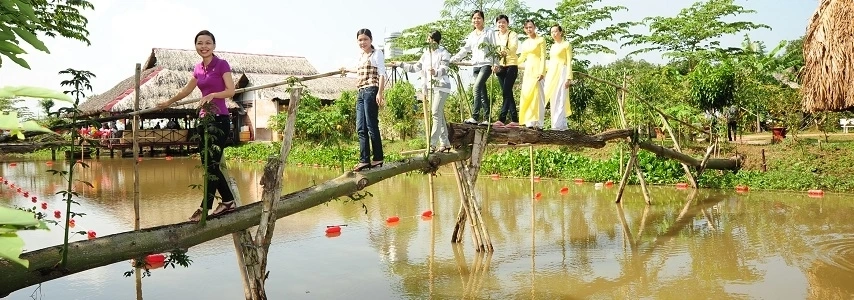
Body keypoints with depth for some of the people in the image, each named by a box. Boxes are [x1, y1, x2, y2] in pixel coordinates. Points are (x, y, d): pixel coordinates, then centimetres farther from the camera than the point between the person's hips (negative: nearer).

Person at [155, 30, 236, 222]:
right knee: (209, 165, 9)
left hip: (219, 119, -8)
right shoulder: (198, 68, 13)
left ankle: (205, 207, -2)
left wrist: (213, 94, -28)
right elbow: (187, 90, 27)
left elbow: (231, 91, -12)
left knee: (212, 164, -7)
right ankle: (228, 201, 18)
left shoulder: (221, 64, -6)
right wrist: (168, 103, 37)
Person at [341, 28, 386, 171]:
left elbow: (381, 74, -9)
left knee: (371, 125, -6)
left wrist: (380, 93, -18)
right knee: (361, 128, 3)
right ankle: (364, 160, 4)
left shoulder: (377, 54, -2)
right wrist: (348, 70, 54)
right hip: (361, 92, 8)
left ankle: (378, 158, 3)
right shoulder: (360, 55, 20)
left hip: (371, 91, -8)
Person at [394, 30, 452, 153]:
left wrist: (436, 72, -43)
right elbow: (415, 68, 16)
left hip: (441, 87, -7)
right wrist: (400, 64, 13)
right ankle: (445, 143, 13)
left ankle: (432, 144, -13)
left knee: (436, 114, -13)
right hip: (430, 87, 7)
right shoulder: (426, 54, 13)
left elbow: (444, 69, -22)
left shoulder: (444, 53, -8)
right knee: (439, 115, 8)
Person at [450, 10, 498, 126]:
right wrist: (454, 59, 8)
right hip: (475, 65, 6)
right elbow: (465, 49, 18)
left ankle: (475, 117, -24)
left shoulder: (489, 32, 2)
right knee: (482, 92, 4)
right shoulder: (471, 35, 18)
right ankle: (487, 118, 6)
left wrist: (495, 64, -12)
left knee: (477, 87, -22)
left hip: (486, 64, -6)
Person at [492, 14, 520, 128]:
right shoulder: (495, 36, 13)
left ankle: (501, 119, -15)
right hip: (500, 67, 6)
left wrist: (505, 52, -39)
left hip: (511, 66, -6)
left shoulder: (513, 35, -2)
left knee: (506, 92, -13)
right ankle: (514, 120, 9)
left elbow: (514, 47, -20)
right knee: (508, 93, 6)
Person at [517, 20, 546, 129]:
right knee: (526, 95, 0)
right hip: (528, 70, 6)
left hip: (537, 69, -6)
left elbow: (543, 57, -6)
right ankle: (530, 122, 1)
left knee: (537, 95, -8)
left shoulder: (540, 40, 0)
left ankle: (538, 122, -7)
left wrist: (542, 72, -15)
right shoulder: (525, 43, 16)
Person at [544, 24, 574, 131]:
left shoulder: (566, 44, 0)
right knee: (553, 100, 3)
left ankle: (558, 125, -12)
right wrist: (547, 76, 14)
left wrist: (569, 78, -13)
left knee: (560, 99, -11)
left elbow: (569, 62, -5)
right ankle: (562, 124, 8)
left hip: (562, 72, -7)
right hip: (551, 74, 7)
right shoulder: (553, 46, 19)